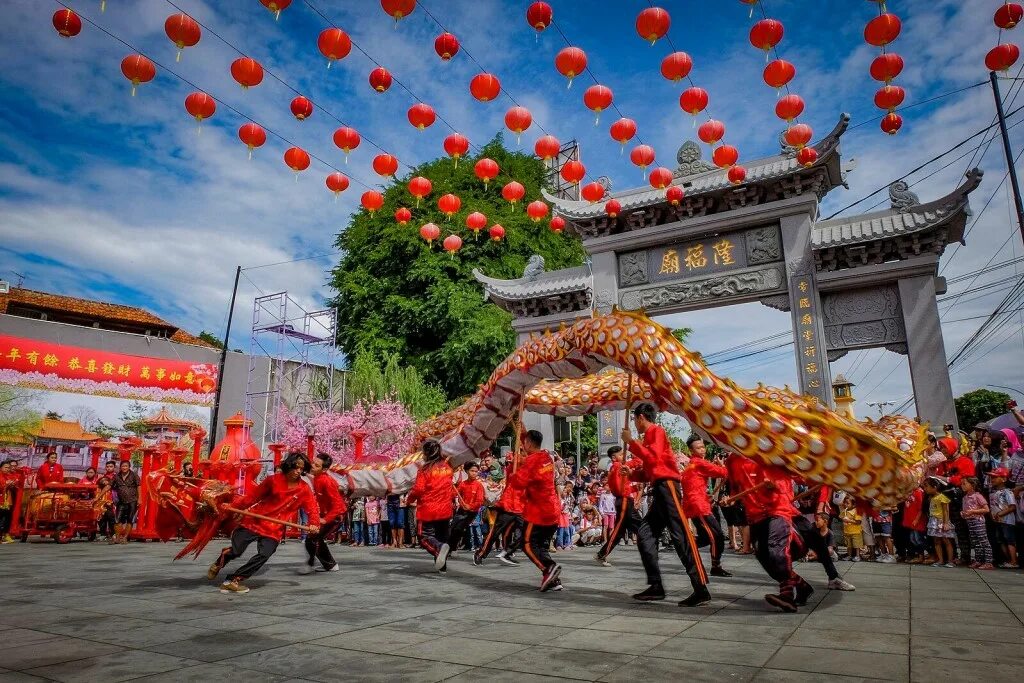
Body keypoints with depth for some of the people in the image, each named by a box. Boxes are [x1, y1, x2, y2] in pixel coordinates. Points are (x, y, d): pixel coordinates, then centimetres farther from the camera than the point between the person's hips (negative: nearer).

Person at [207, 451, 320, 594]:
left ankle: (233, 581, 2)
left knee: (264, 555, -16)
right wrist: (233, 506, -5)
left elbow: (313, 508, -8)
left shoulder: (304, 489, -4)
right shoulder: (273, 480, -7)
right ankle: (218, 564, 37)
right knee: (236, 551, -1)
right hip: (254, 521, -1)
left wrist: (314, 524, -26)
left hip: (274, 530, 1)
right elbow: (253, 496, -1)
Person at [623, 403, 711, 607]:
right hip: (659, 489, 10)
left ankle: (701, 590, -15)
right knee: (644, 533, 7)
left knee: (680, 536, -14)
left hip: (666, 486, -10)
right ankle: (656, 586, 8)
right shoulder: (649, 436, 23)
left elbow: (653, 458, -19)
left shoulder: (656, 431, -3)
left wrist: (630, 441, -12)